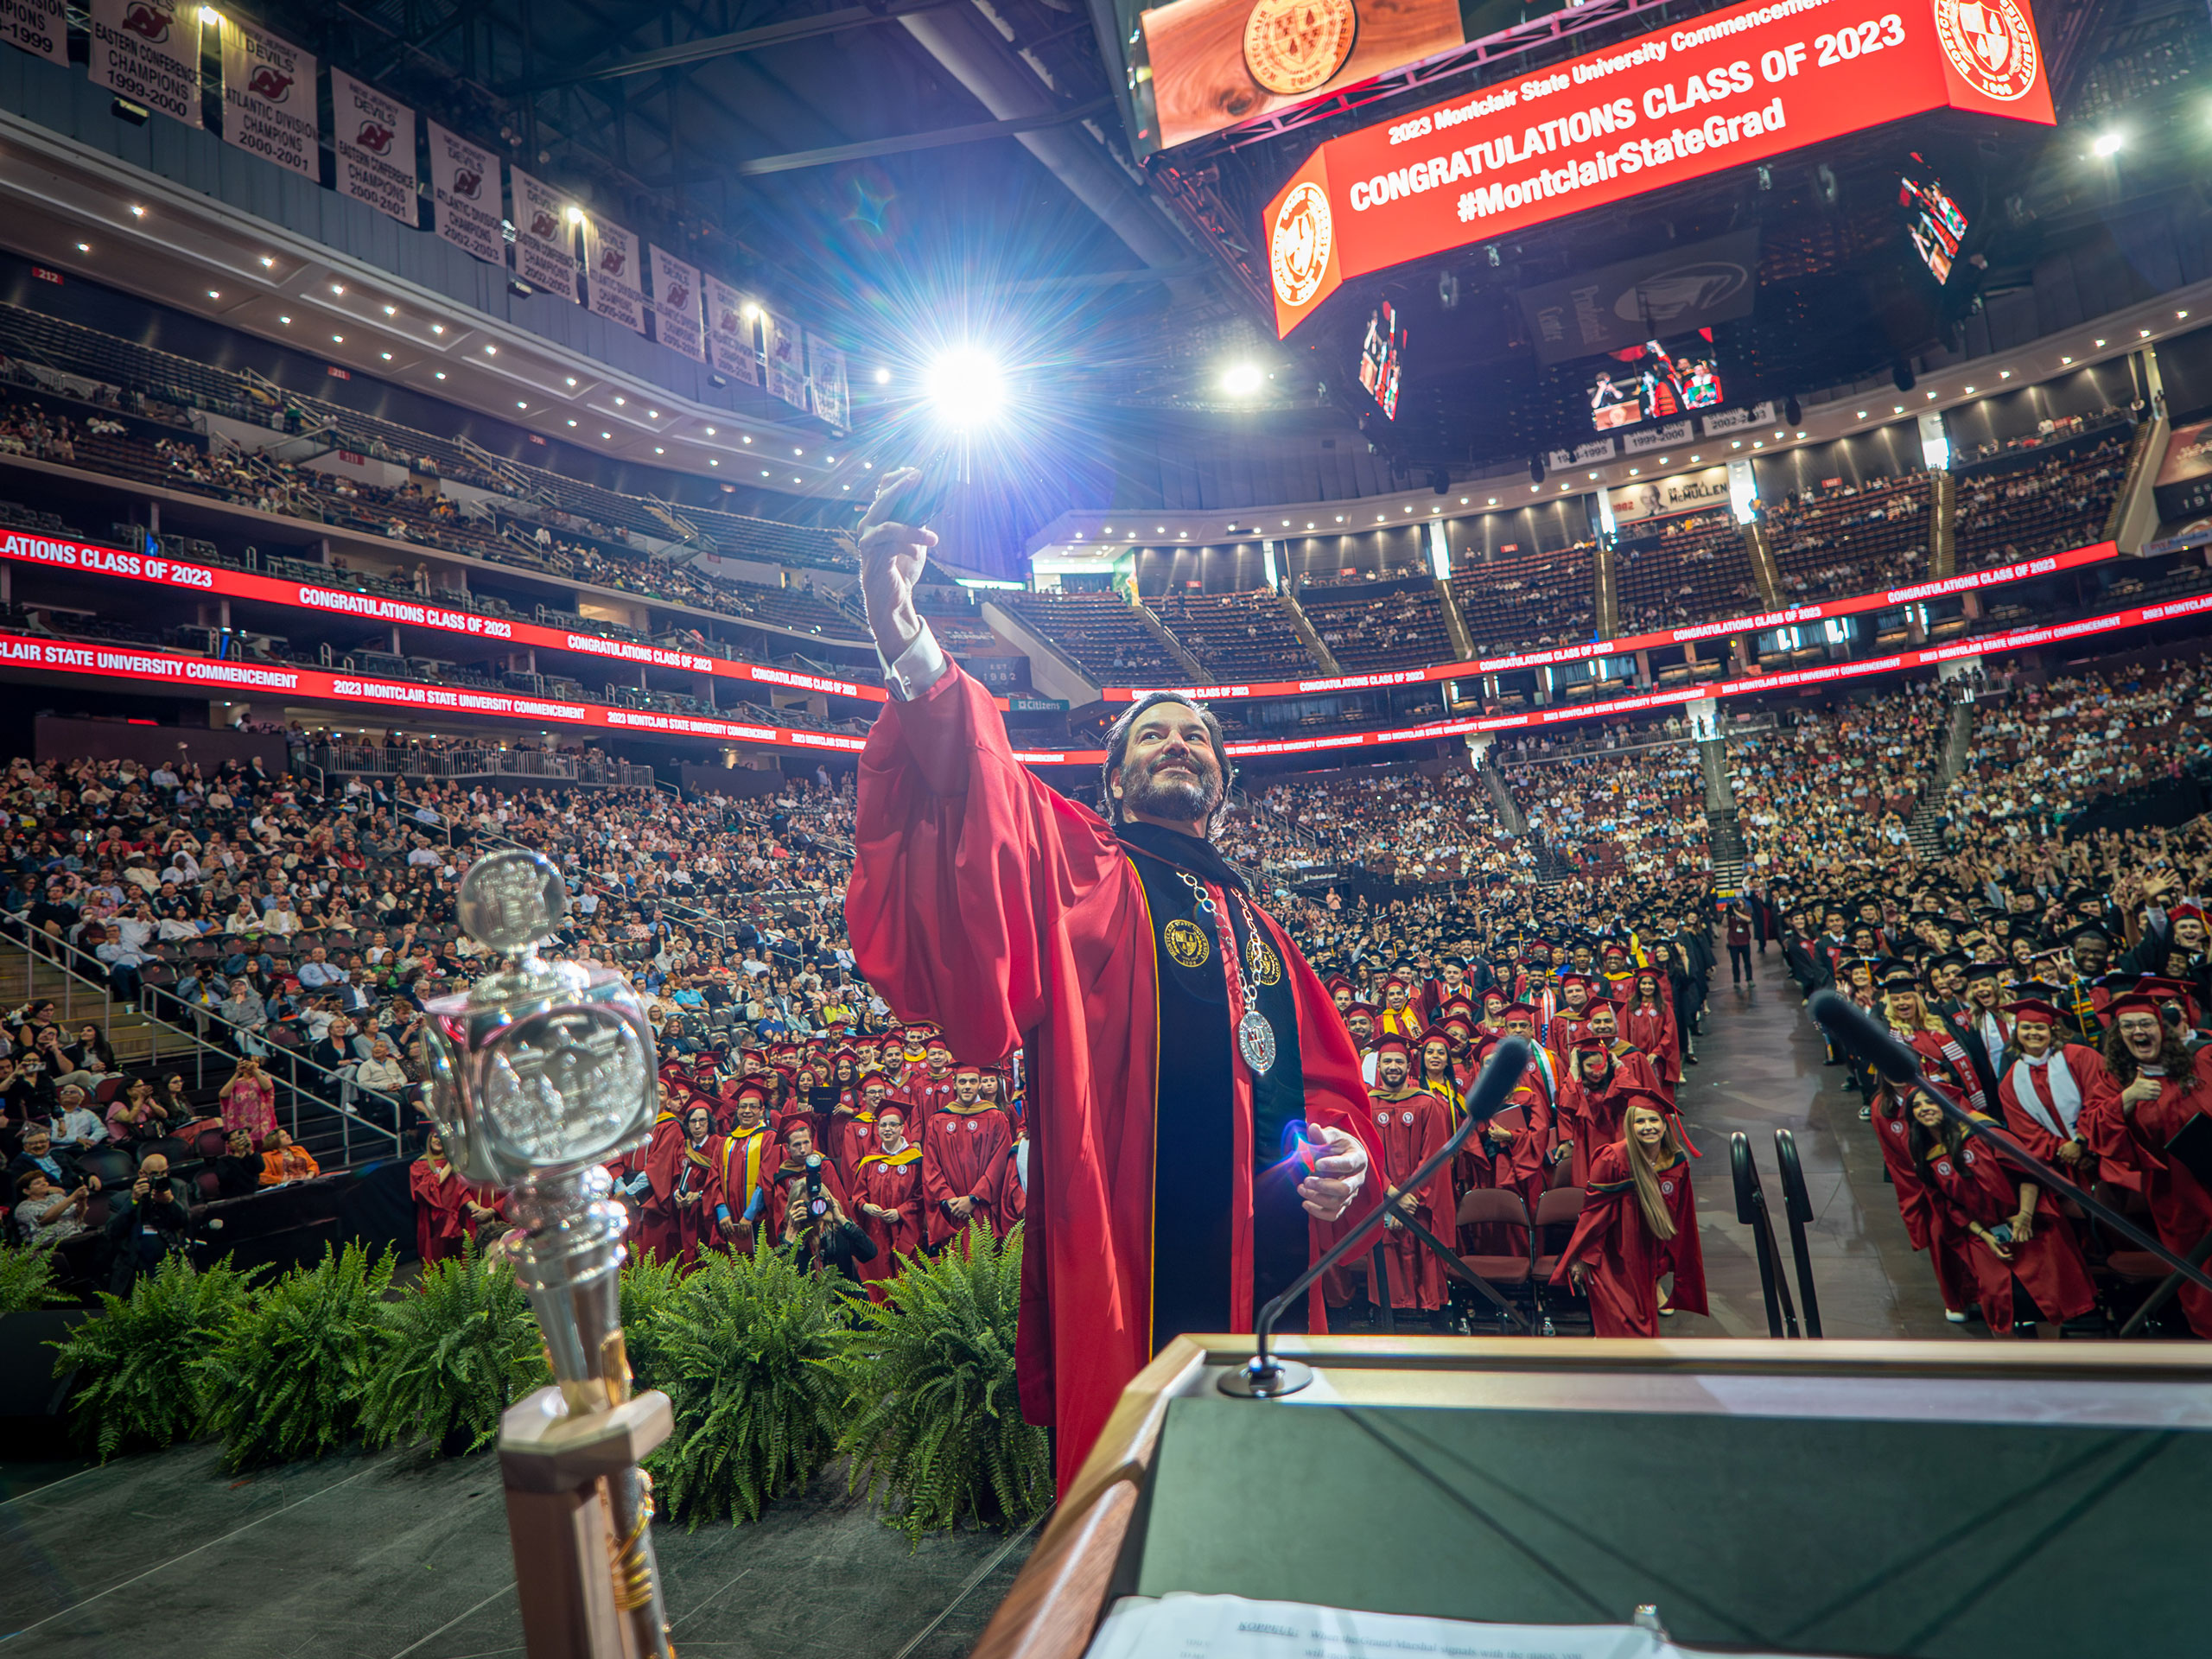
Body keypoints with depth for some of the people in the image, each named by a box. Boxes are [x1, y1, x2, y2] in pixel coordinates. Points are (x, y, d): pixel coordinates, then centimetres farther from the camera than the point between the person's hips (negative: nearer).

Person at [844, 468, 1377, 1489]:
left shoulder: (1255, 926, 15)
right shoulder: (1076, 872, -2)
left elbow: (1325, 1078, 20)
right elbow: (973, 814, -23)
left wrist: (1345, 1151, -3)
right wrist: (911, 659, -40)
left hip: (1273, 1283, 6)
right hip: (1131, 1286, -6)